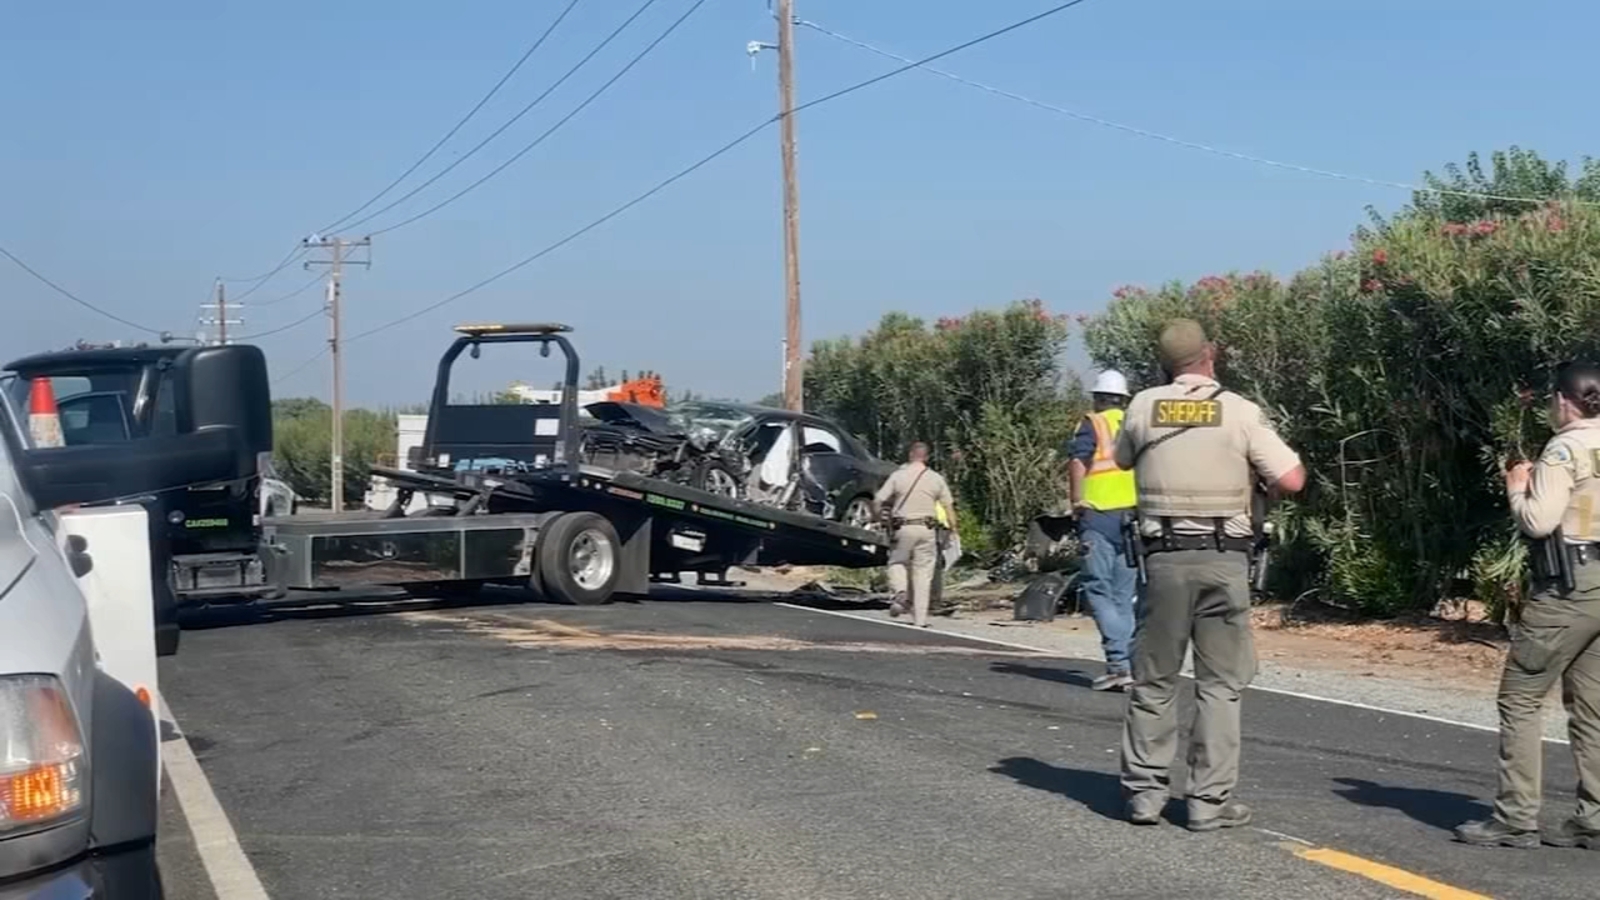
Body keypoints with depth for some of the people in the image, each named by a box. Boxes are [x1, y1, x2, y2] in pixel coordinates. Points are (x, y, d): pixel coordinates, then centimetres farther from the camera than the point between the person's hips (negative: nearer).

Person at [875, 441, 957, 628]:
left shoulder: (898, 476, 0)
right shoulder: (936, 478, 6)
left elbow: (879, 500, -3)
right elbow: (948, 506, 6)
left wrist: (883, 518, 14)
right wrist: (953, 529, 12)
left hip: (903, 527, -1)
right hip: (927, 529, 1)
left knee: (897, 562, 18)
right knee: (923, 572, 5)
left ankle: (900, 591, -13)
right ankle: (920, 619, 2)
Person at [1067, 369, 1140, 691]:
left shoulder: (1094, 424, 2)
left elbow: (1076, 462, -13)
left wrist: (1077, 501, -7)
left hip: (1100, 514, -5)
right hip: (1136, 516, 5)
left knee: (1099, 589, -4)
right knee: (1125, 595, 10)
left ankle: (1118, 661, -16)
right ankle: (1127, 663, 6)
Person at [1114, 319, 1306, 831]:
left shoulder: (1143, 407, 2)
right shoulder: (1240, 411, -4)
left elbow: (1123, 460, 22)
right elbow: (1291, 481, -5)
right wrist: (1255, 469, 14)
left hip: (1164, 558, 2)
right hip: (1224, 559, -1)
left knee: (1154, 679, 11)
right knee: (1220, 684, 6)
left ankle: (1144, 792, 15)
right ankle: (1209, 801, 5)